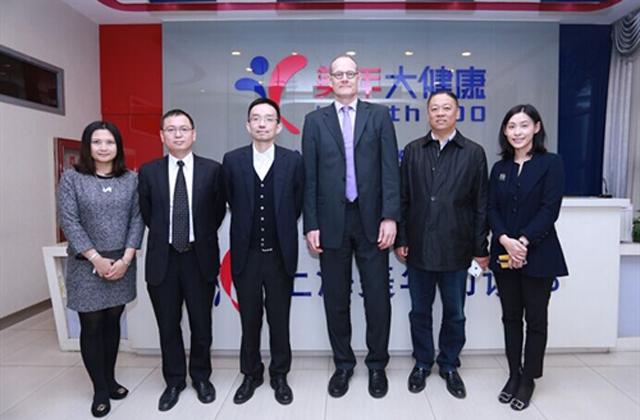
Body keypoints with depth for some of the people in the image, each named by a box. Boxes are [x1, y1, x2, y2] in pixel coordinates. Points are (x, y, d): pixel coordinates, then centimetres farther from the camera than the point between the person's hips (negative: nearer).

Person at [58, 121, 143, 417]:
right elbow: (69, 222, -8)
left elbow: (137, 219, 0)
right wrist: (97, 259, -13)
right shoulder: (72, 178, -3)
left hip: (122, 264, 2)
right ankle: (100, 390, 19)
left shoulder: (130, 178, 3)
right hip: (86, 265, -2)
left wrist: (126, 259, -9)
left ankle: (110, 380, 29)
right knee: (91, 326, 5)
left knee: (113, 322, 13)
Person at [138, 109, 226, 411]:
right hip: (162, 259, 1)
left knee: (201, 324, 11)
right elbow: (147, 214, 10)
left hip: (200, 258, -1)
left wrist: (202, 237, 8)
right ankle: (174, 381, 33)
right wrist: (163, 237, 10)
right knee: (168, 326, 13)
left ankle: (201, 377, 34)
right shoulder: (148, 172, 1)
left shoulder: (212, 169, -2)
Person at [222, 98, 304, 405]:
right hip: (246, 254, 1)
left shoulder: (293, 160, -3)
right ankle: (251, 374, 33)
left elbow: (297, 203, 5)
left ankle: (279, 375, 31)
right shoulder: (232, 160, -1)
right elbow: (233, 202, 9)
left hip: (280, 255, -1)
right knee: (250, 320, 14)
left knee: (279, 320, 12)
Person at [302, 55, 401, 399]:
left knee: (377, 296, 6)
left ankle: (377, 364, 26)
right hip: (332, 221, 1)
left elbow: (390, 169, 0)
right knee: (336, 299, 10)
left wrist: (390, 216, -9)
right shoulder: (315, 120, 8)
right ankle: (343, 363, 28)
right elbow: (309, 177, 4)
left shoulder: (379, 115, 7)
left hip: (371, 220, 0)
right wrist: (311, 225, -2)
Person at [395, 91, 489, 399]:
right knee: (420, 311, 13)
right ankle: (422, 363, 32)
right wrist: (400, 239, 0)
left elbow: (481, 204, 1)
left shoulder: (474, 153, 1)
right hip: (419, 247, 1)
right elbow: (403, 198, 4)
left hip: (455, 249, -1)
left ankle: (449, 366, 32)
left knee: (454, 313, 12)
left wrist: (481, 248, -1)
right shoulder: (413, 151, 5)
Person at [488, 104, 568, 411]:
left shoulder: (551, 163, -2)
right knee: (511, 316, 12)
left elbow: (550, 209, -11)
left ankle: (528, 379, 22)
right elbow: (491, 209, 3)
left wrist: (523, 241, -18)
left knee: (535, 318, 7)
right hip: (504, 254, 4)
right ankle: (514, 374, 26)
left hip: (537, 254, -3)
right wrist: (505, 240, -13)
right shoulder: (500, 167, 9)